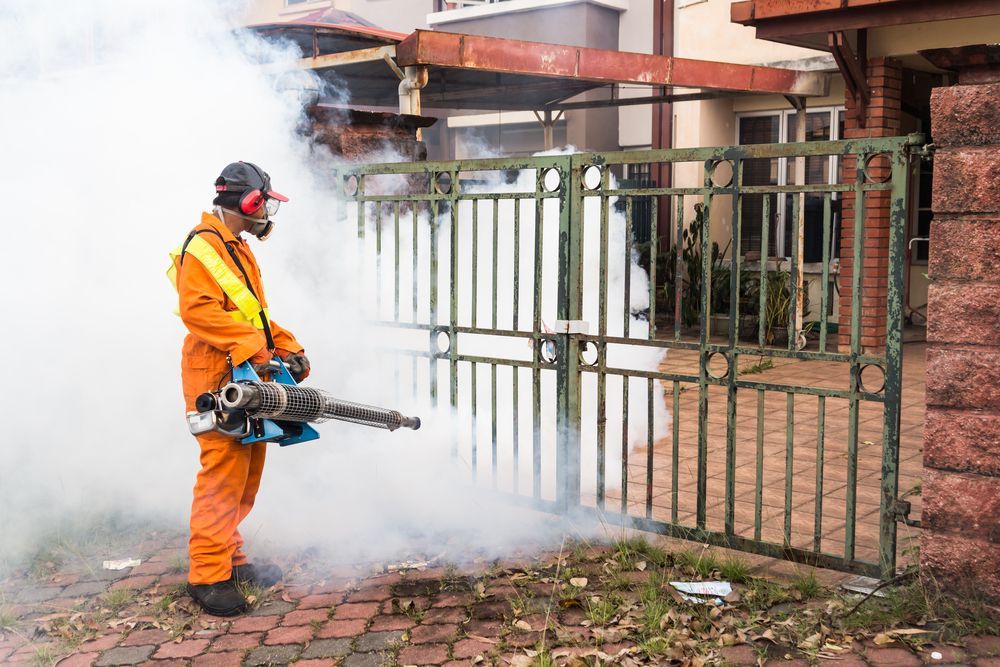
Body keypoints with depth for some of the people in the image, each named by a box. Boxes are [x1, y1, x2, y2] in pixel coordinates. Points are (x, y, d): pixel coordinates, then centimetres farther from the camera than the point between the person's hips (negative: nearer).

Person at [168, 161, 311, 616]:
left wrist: (288, 348, 10)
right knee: (224, 472, -11)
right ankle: (208, 576, -6)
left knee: (246, 475, 12)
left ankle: (230, 558, 23)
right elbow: (198, 309, -22)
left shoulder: (238, 250, 22)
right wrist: (249, 345, -26)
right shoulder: (202, 247, -9)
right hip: (218, 378, -10)